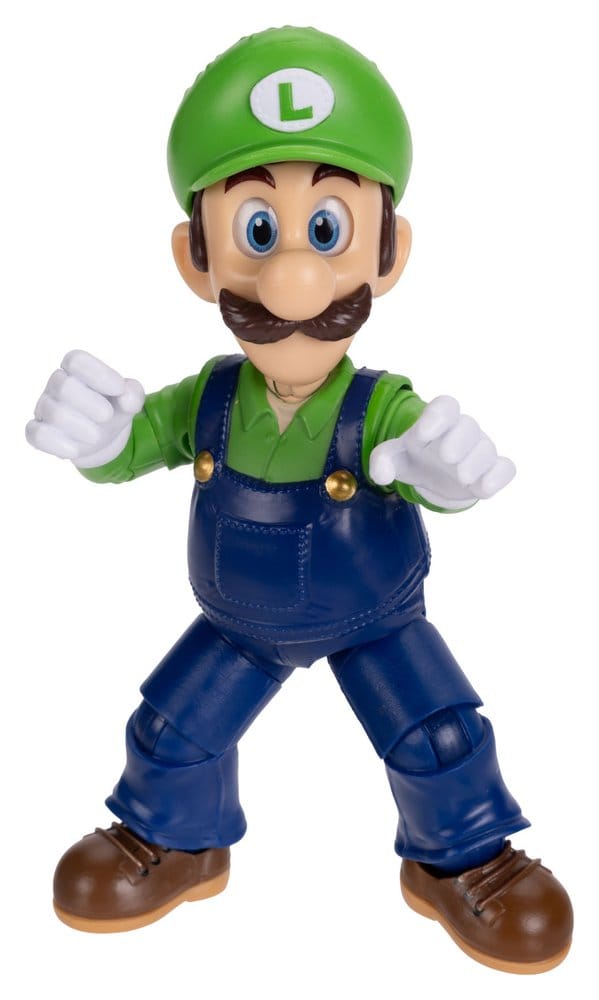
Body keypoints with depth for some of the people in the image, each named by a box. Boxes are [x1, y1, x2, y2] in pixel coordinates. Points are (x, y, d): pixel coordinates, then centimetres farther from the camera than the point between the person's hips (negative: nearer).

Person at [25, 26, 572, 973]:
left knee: (441, 735, -2)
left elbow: (434, 475, -44)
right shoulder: (208, 399, -21)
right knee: (171, 730, 11)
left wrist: (450, 469, -68)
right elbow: (131, 446, -13)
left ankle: (459, 860, 29)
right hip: (240, 625, 3)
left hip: (375, 621, -2)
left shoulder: (379, 408, -31)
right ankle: (175, 843, 41)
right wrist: (91, 436, -37)